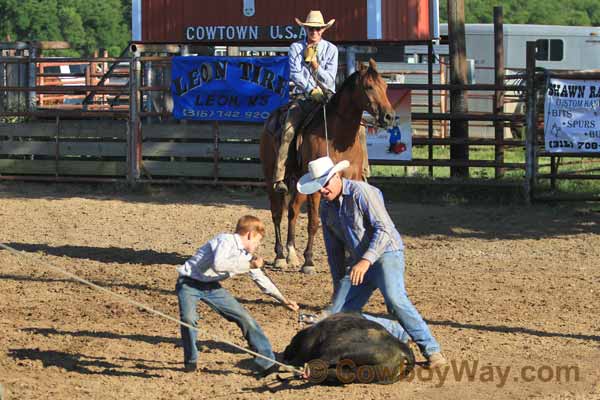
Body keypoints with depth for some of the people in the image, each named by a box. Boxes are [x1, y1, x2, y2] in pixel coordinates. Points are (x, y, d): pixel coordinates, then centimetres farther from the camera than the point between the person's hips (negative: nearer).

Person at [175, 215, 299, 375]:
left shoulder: (246, 255, 5)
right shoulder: (226, 241, -20)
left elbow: (261, 279, 17)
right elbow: (218, 265, -37)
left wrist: (283, 300, 19)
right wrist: (249, 265, -31)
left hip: (211, 287, 7)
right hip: (189, 283, -7)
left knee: (244, 317, 0)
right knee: (188, 318, -31)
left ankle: (267, 363, 5)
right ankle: (190, 361, -7)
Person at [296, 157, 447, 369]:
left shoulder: (361, 192, -14)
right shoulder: (326, 206, 10)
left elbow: (384, 229, -23)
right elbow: (333, 249, 19)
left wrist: (367, 260, -34)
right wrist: (338, 284, 21)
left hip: (386, 254, -8)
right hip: (358, 263, 8)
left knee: (395, 299, -32)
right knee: (338, 315, -4)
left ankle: (431, 351, -28)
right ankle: (399, 334, 2)